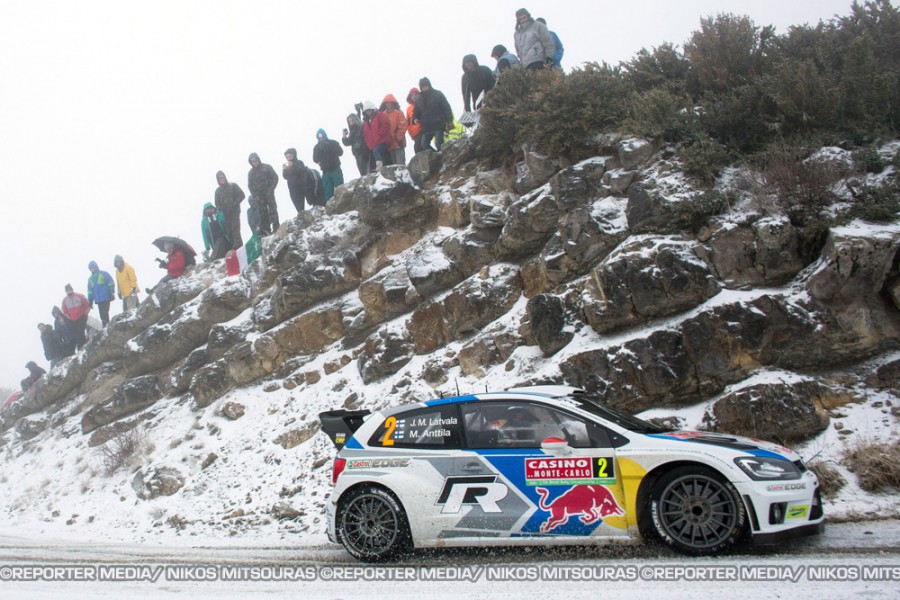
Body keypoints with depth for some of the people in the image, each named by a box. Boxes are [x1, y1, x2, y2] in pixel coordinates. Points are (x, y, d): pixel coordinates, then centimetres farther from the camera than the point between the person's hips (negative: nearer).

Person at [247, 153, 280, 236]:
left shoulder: (267, 167, 0)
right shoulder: (251, 173, 9)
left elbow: (275, 178, -4)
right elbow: (250, 185, 9)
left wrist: (271, 189, -13)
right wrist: (255, 195, -5)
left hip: (269, 194, -3)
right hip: (259, 196, 3)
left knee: (272, 210, -8)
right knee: (263, 213, 2)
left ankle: (276, 228, -8)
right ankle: (266, 230, 4)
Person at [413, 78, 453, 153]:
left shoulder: (437, 94, 1)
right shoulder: (420, 99, 15)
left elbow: (446, 108, -3)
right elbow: (416, 112, 24)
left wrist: (449, 120, -13)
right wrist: (415, 119, 1)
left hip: (438, 125, -5)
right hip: (426, 127, 5)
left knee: (439, 143, -15)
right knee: (424, 145, -2)